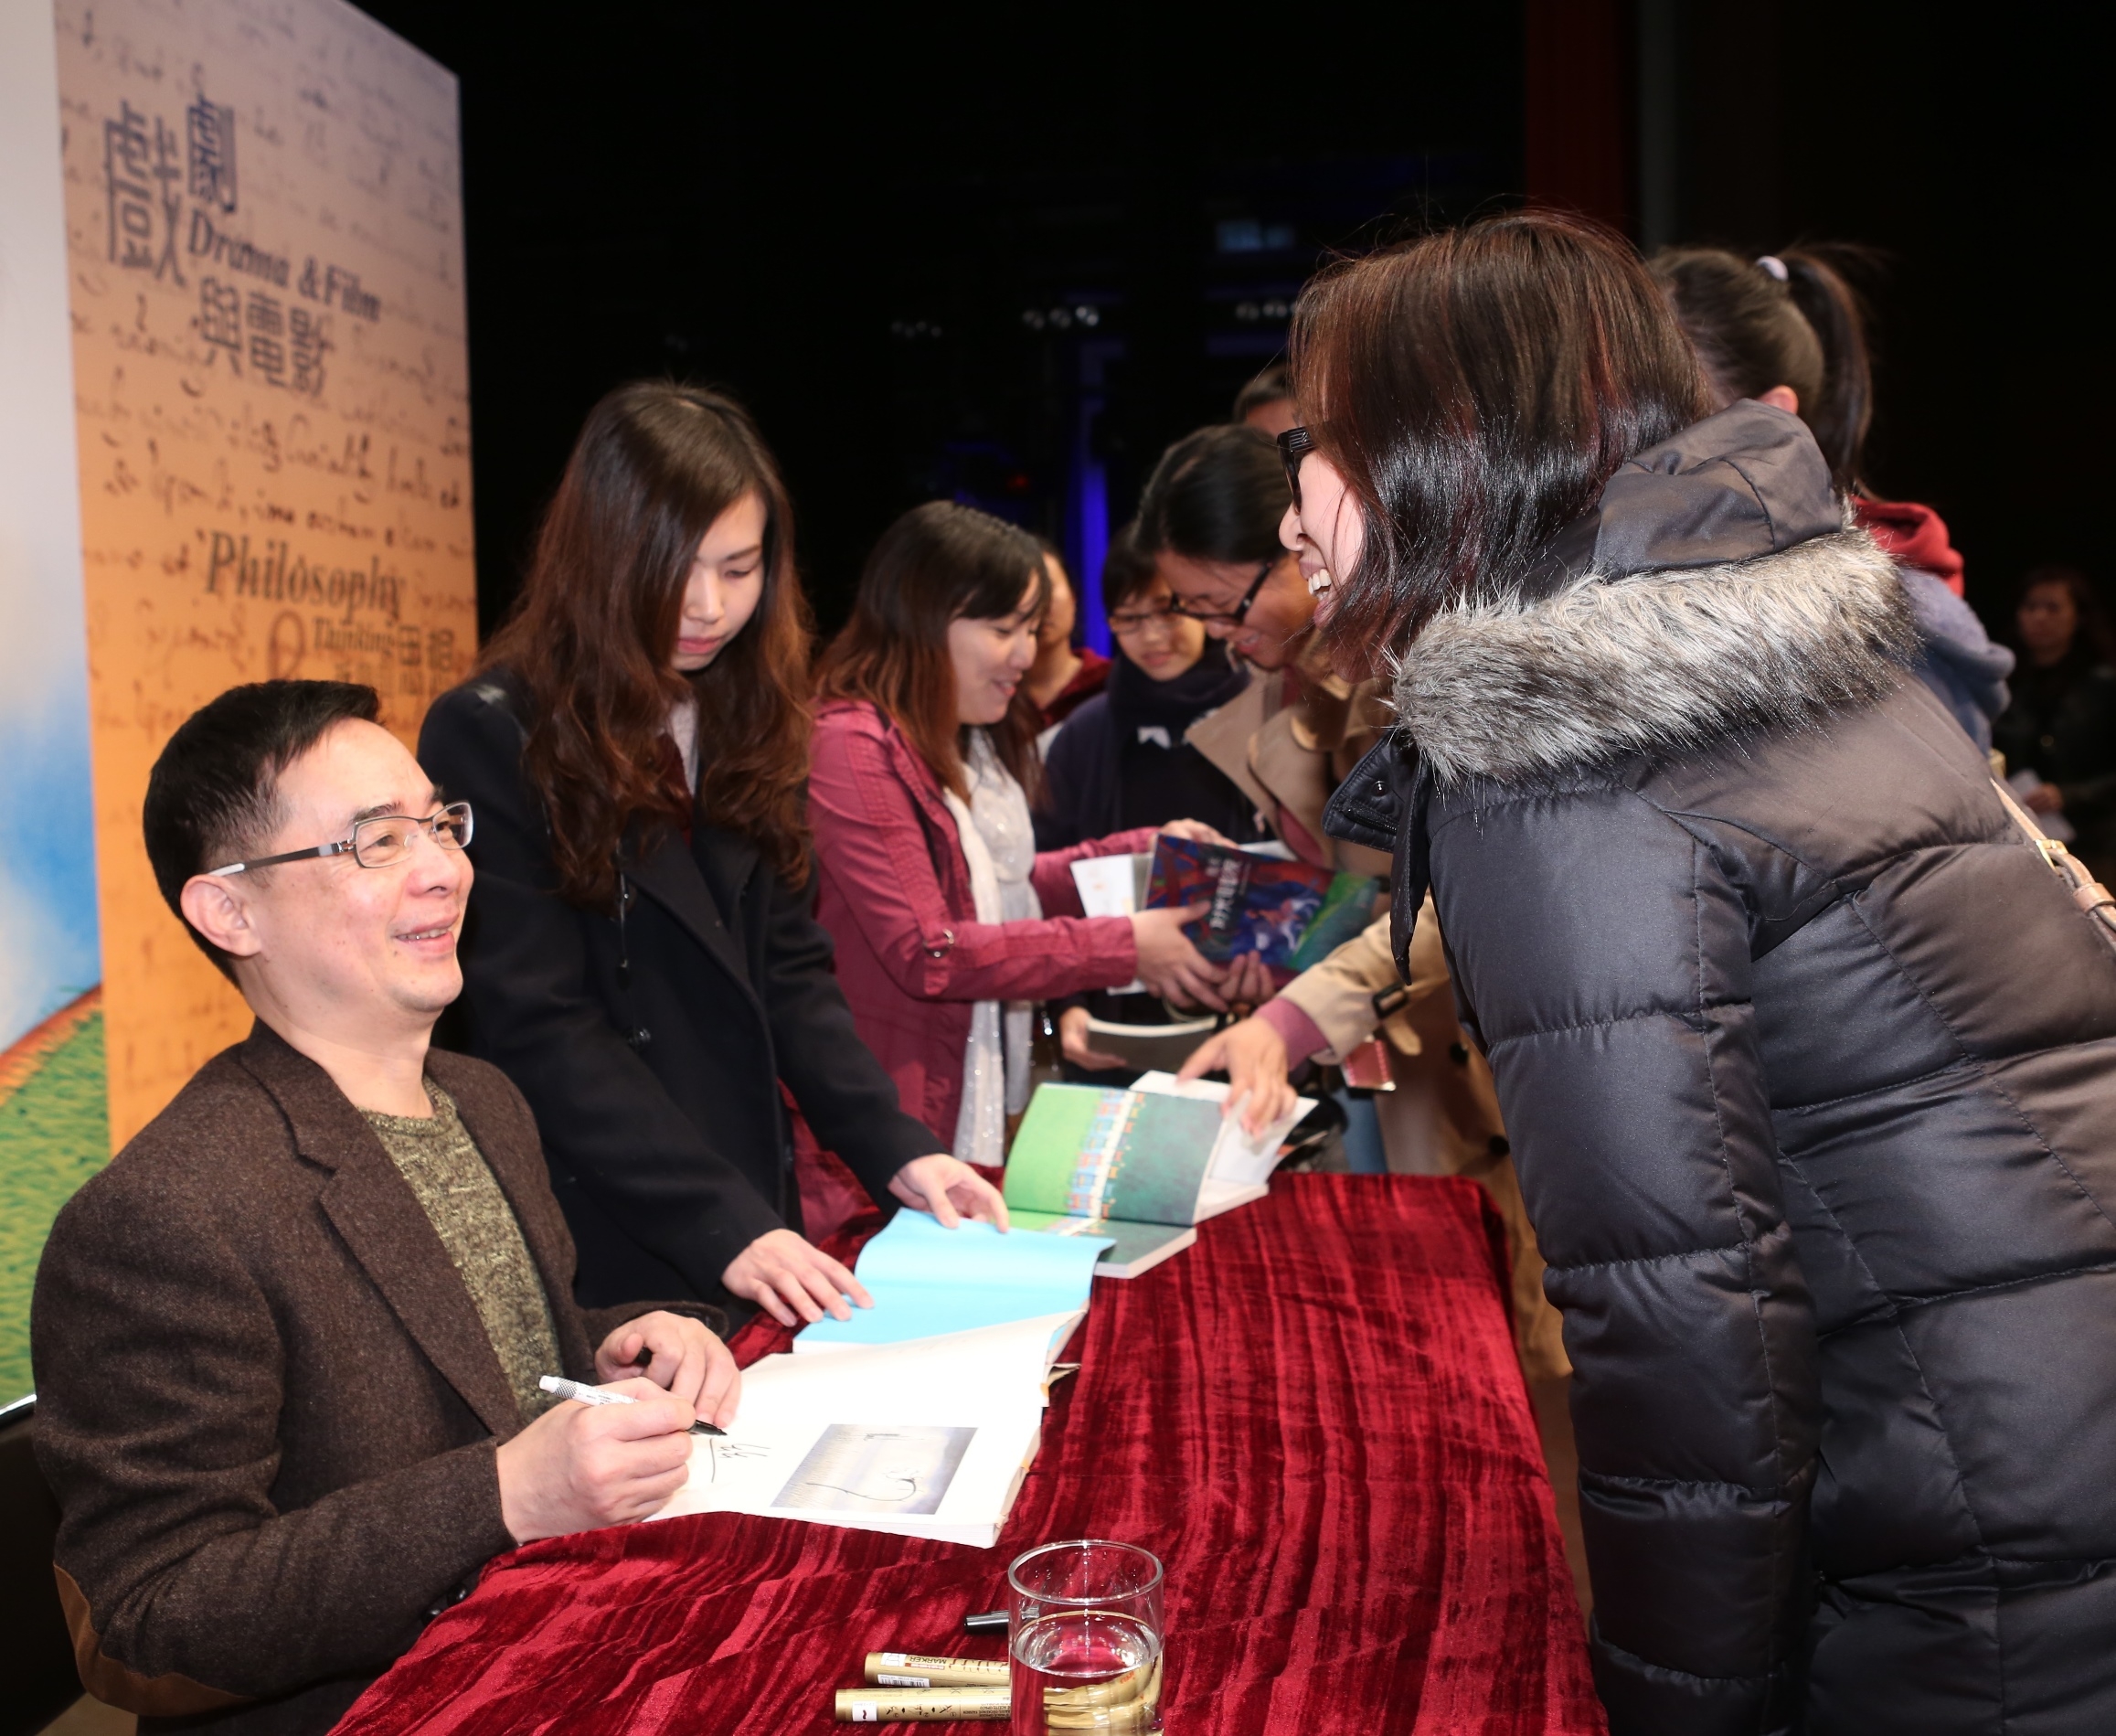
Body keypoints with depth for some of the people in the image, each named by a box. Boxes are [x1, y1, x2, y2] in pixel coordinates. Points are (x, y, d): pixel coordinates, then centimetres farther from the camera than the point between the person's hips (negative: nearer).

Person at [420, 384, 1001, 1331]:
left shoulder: (742, 720, 6)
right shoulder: (492, 736, -13)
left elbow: (788, 968, 6)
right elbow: (539, 1029, -17)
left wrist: (895, 1149, -7)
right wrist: (721, 1227, -23)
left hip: (757, 1222, 6)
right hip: (607, 1247, -6)